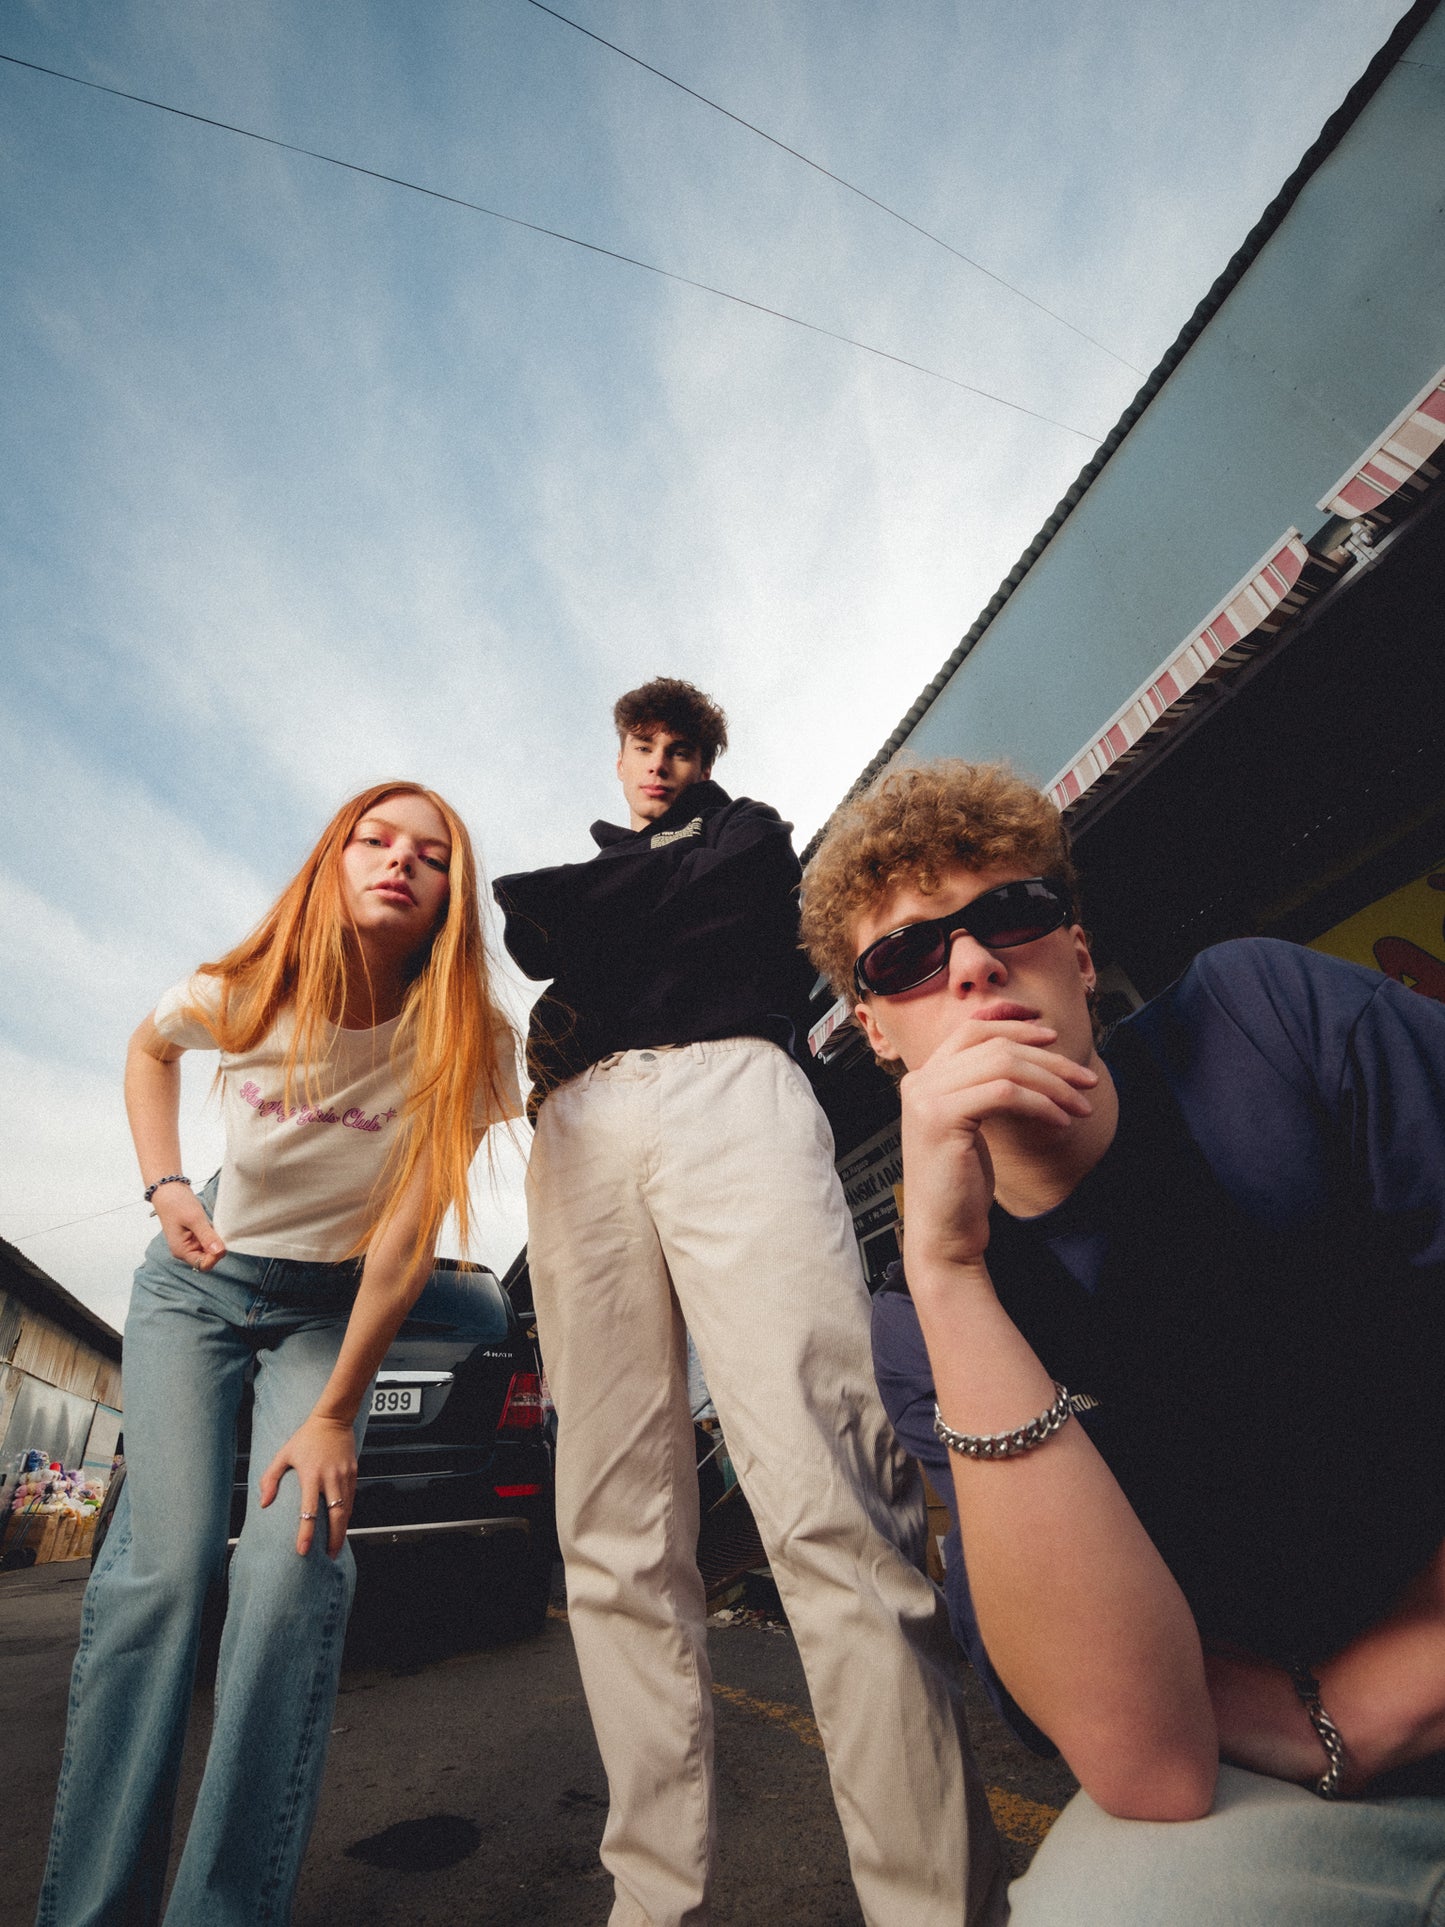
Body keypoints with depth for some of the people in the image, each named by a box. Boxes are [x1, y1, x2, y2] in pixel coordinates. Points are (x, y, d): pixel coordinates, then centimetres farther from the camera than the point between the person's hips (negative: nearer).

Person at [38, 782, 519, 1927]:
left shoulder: (463, 1042, -24)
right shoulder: (239, 995, -18)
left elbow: (405, 1242, -21)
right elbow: (150, 1048, 8)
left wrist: (335, 1415, -17)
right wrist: (165, 1186, -4)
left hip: (330, 1311, -1)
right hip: (197, 1284, 1)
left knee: (297, 1562, -15)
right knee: (164, 1561, -9)